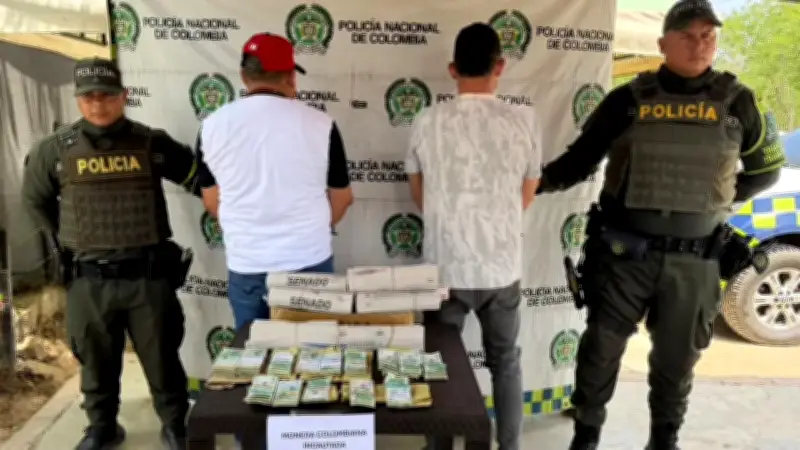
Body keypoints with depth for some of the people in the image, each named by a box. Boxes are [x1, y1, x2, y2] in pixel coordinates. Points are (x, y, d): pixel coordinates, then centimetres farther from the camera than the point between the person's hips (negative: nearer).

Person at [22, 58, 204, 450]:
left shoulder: (151, 143, -1)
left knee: (161, 357, 8)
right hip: (88, 279, 2)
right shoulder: (55, 149, 3)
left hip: (147, 274, -1)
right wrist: (69, 238, 14)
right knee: (96, 359, 15)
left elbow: (200, 180, 6)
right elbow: (35, 200, 18)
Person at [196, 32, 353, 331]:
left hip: (245, 264, 1)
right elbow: (342, 197, 3)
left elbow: (212, 201, 7)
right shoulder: (319, 123, -7)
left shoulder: (213, 125, -3)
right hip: (310, 261, -1)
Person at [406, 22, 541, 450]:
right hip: (502, 267, 1)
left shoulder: (427, 121, -8)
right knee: (506, 363, 21)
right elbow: (526, 197, 6)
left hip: (444, 266, -1)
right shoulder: (524, 120, -8)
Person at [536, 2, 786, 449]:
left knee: (677, 357, 14)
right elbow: (581, 159, 3)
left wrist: (723, 198, 7)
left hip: (694, 260, 2)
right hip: (624, 251, -1)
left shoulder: (736, 101, 3)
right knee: (602, 347, 5)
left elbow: (767, 167, 16)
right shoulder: (629, 99, -1)